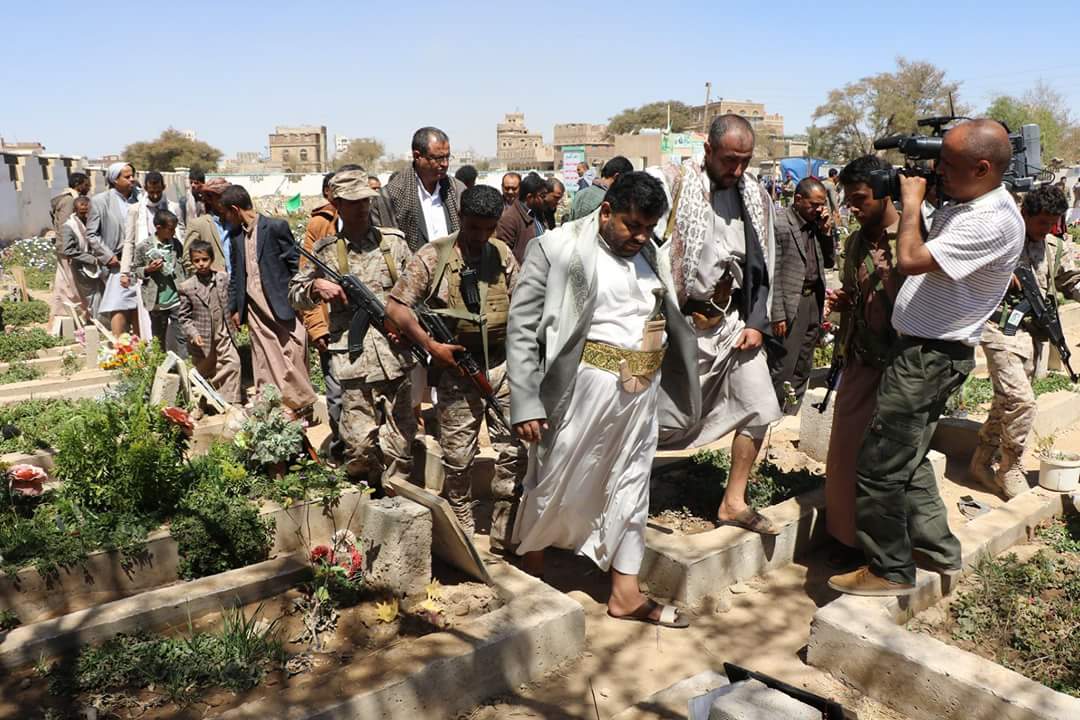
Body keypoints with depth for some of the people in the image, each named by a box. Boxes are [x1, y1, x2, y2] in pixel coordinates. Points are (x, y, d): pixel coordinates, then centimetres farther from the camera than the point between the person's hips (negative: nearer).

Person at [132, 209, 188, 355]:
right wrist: (147, 269, -17)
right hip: (157, 301, -1)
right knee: (159, 339, 13)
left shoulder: (176, 244, 3)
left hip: (177, 299, 1)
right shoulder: (143, 246, -6)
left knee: (181, 336, -4)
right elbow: (135, 269, 4)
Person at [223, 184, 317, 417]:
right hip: (256, 309, 5)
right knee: (265, 364, 5)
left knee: (293, 358, -3)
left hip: (283, 305, -5)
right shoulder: (237, 236, 13)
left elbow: (296, 264, -6)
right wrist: (234, 308, 18)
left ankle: (303, 404, 11)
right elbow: (236, 274, 20)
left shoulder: (276, 227, -6)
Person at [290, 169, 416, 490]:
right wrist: (317, 287, -5)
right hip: (354, 361, -1)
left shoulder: (394, 241, 10)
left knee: (400, 442, 4)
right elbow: (295, 295, 16)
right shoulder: (325, 251, 8)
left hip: (396, 356, 1)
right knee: (359, 444, 0)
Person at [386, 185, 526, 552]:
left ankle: (504, 540, 15)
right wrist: (432, 346, -14)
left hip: (503, 366, 3)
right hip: (457, 367, -3)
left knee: (514, 452, 2)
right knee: (458, 458, 7)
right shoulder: (433, 256, -6)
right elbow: (395, 306, -8)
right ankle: (463, 537, 25)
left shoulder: (502, 253, 6)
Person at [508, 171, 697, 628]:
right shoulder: (558, 249, -9)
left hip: (639, 390, 6)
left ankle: (625, 593, 26)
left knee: (630, 487, 13)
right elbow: (523, 329, -11)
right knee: (555, 484, 7)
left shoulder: (648, 253, 9)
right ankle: (531, 579, 28)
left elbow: (669, 317, 13)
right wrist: (526, 403, -16)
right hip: (583, 387, -6)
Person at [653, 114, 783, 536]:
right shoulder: (673, 184, -9)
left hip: (735, 321, 6)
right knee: (664, 421, -1)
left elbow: (762, 266, 12)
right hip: (684, 323, -6)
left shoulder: (755, 196, 8)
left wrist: (756, 323, 2)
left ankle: (733, 503, 20)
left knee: (759, 408, 6)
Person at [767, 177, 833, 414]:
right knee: (782, 371, -5)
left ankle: (789, 418, 26)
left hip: (814, 300, 8)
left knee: (802, 370, 14)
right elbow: (772, 273, -14)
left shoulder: (815, 223, 10)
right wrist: (777, 315, -17)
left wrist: (826, 232, 2)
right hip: (790, 304, -8)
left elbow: (828, 262, 17)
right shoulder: (779, 223, -12)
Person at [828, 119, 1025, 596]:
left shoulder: (994, 222, -21)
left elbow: (911, 261, -27)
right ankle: (938, 550, 33)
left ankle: (889, 571, 9)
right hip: (922, 348, 10)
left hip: (931, 357, -10)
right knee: (908, 458, 20)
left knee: (878, 465, -5)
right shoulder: (962, 205, 9)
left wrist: (911, 203, -14)